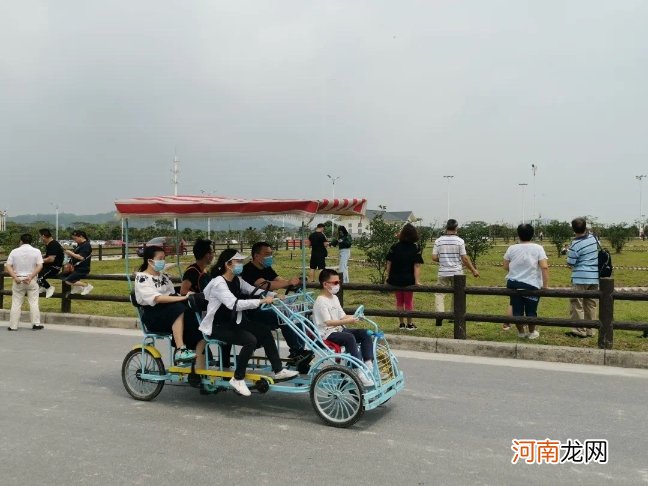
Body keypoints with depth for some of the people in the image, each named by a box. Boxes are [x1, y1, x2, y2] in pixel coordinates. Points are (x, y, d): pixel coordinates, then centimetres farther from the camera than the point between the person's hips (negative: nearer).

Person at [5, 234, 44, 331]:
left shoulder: (14, 251, 2)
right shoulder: (36, 251, -1)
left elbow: (8, 266, -5)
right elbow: (40, 266, -10)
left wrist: (15, 277, -11)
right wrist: (31, 277, -13)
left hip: (18, 279, 1)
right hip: (31, 280, -1)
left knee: (16, 304, 6)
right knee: (34, 303, 4)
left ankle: (13, 326, 8)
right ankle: (36, 324, 5)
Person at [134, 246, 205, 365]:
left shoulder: (163, 276, 20)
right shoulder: (141, 278, -5)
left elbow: (172, 295, 13)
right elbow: (157, 298, -21)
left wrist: (184, 297, -8)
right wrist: (183, 298, -27)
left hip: (172, 313, 6)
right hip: (154, 317, -6)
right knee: (178, 308, -35)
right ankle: (180, 350, -38)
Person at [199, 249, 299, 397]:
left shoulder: (237, 280, 4)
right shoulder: (218, 283, -22)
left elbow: (253, 291, 3)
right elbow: (234, 304, -35)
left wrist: (273, 295, -15)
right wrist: (262, 301, -38)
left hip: (233, 322, 8)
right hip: (217, 326, -8)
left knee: (264, 332, -8)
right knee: (250, 340, -26)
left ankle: (278, 370, 0)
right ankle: (237, 379, -11)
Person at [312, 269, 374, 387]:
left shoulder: (335, 298, 17)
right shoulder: (321, 301, -13)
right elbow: (328, 322, -22)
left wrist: (353, 317, -4)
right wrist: (347, 321, -30)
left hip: (339, 329, 9)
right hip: (327, 333, -9)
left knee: (365, 333, -7)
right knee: (350, 337, -34)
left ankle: (368, 364, -14)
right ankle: (360, 371, -35)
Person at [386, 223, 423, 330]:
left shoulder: (394, 247, -6)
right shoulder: (415, 248, -9)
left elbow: (389, 263, -4)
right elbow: (417, 266, -14)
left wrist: (388, 277, 4)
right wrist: (417, 280, -15)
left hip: (395, 279, 1)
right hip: (409, 280, -1)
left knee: (399, 301, 15)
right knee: (408, 301, 14)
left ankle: (401, 324, 20)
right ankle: (409, 324, 20)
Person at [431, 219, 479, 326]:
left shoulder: (439, 241, -2)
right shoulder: (460, 241, -7)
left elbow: (434, 258, -3)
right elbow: (465, 258, -6)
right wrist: (473, 270, 4)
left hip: (443, 272, 0)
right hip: (457, 272, 0)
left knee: (439, 294, 3)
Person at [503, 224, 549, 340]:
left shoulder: (512, 248, 0)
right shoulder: (538, 248, -5)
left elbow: (506, 267, 5)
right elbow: (544, 267, -14)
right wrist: (546, 285, -10)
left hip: (513, 283, 2)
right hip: (531, 284, -2)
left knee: (517, 310, 11)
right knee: (531, 311, 12)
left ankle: (521, 332, 24)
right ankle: (532, 332, 26)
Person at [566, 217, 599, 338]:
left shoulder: (575, 245, -16)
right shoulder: (593, 238, 2)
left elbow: (570, 264, -9)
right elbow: (599, 249, 22)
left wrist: (568, 253, 7)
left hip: (580, 278, -7)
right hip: (595, 277, 7)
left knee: (577, 304, 0)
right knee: (591, 304, 12)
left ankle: (579, 330, -1)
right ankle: (590, 331, 17)